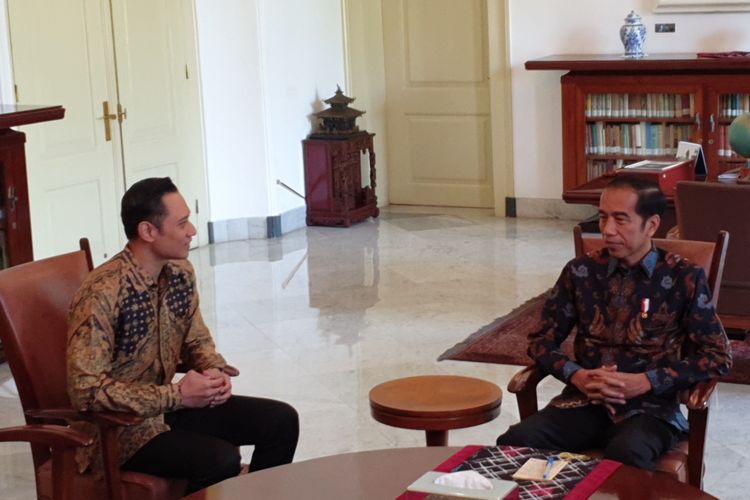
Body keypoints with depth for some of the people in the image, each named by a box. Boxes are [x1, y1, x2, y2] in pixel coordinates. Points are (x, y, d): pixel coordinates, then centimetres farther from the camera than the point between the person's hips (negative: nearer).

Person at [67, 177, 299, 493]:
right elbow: (86, 390, -28)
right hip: (118, 426, -8)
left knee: (281, 421, 0)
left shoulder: (181, 273, -1)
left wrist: (215, 371, -10)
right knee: (221, 460, -29)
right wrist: (176, 395, -26)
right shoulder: (102, 294, -26)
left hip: (167, 405, 8)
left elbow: (196, 340, 13)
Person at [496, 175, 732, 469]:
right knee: (513, 445, -27)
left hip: (649, 407, -3)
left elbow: (718, 356, 1)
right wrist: (577, 376, -9)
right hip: (583, 402, 3)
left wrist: (645, 382, -11)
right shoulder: (580, 271, 8)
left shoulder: (684, 278, 1)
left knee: (624, 457, -38)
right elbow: (541, 340, 13)